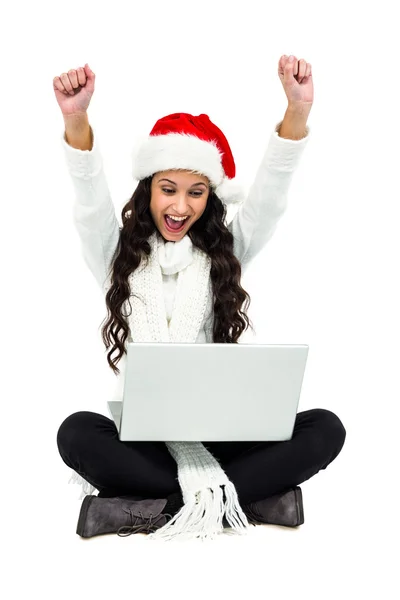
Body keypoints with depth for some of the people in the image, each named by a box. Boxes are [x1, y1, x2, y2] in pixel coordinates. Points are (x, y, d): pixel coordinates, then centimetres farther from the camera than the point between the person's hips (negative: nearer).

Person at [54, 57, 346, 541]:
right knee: (76, 433, -32)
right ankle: (248, 496, -29)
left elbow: (268, 198, -6)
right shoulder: (118, 256, 6)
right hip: (141, 433, -1)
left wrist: (298, 110, -23)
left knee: (325, 429, -23)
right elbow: (91, 203, -12)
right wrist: (76, 120, -31)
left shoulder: (224, 254, 8)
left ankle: (158, 504, -25)